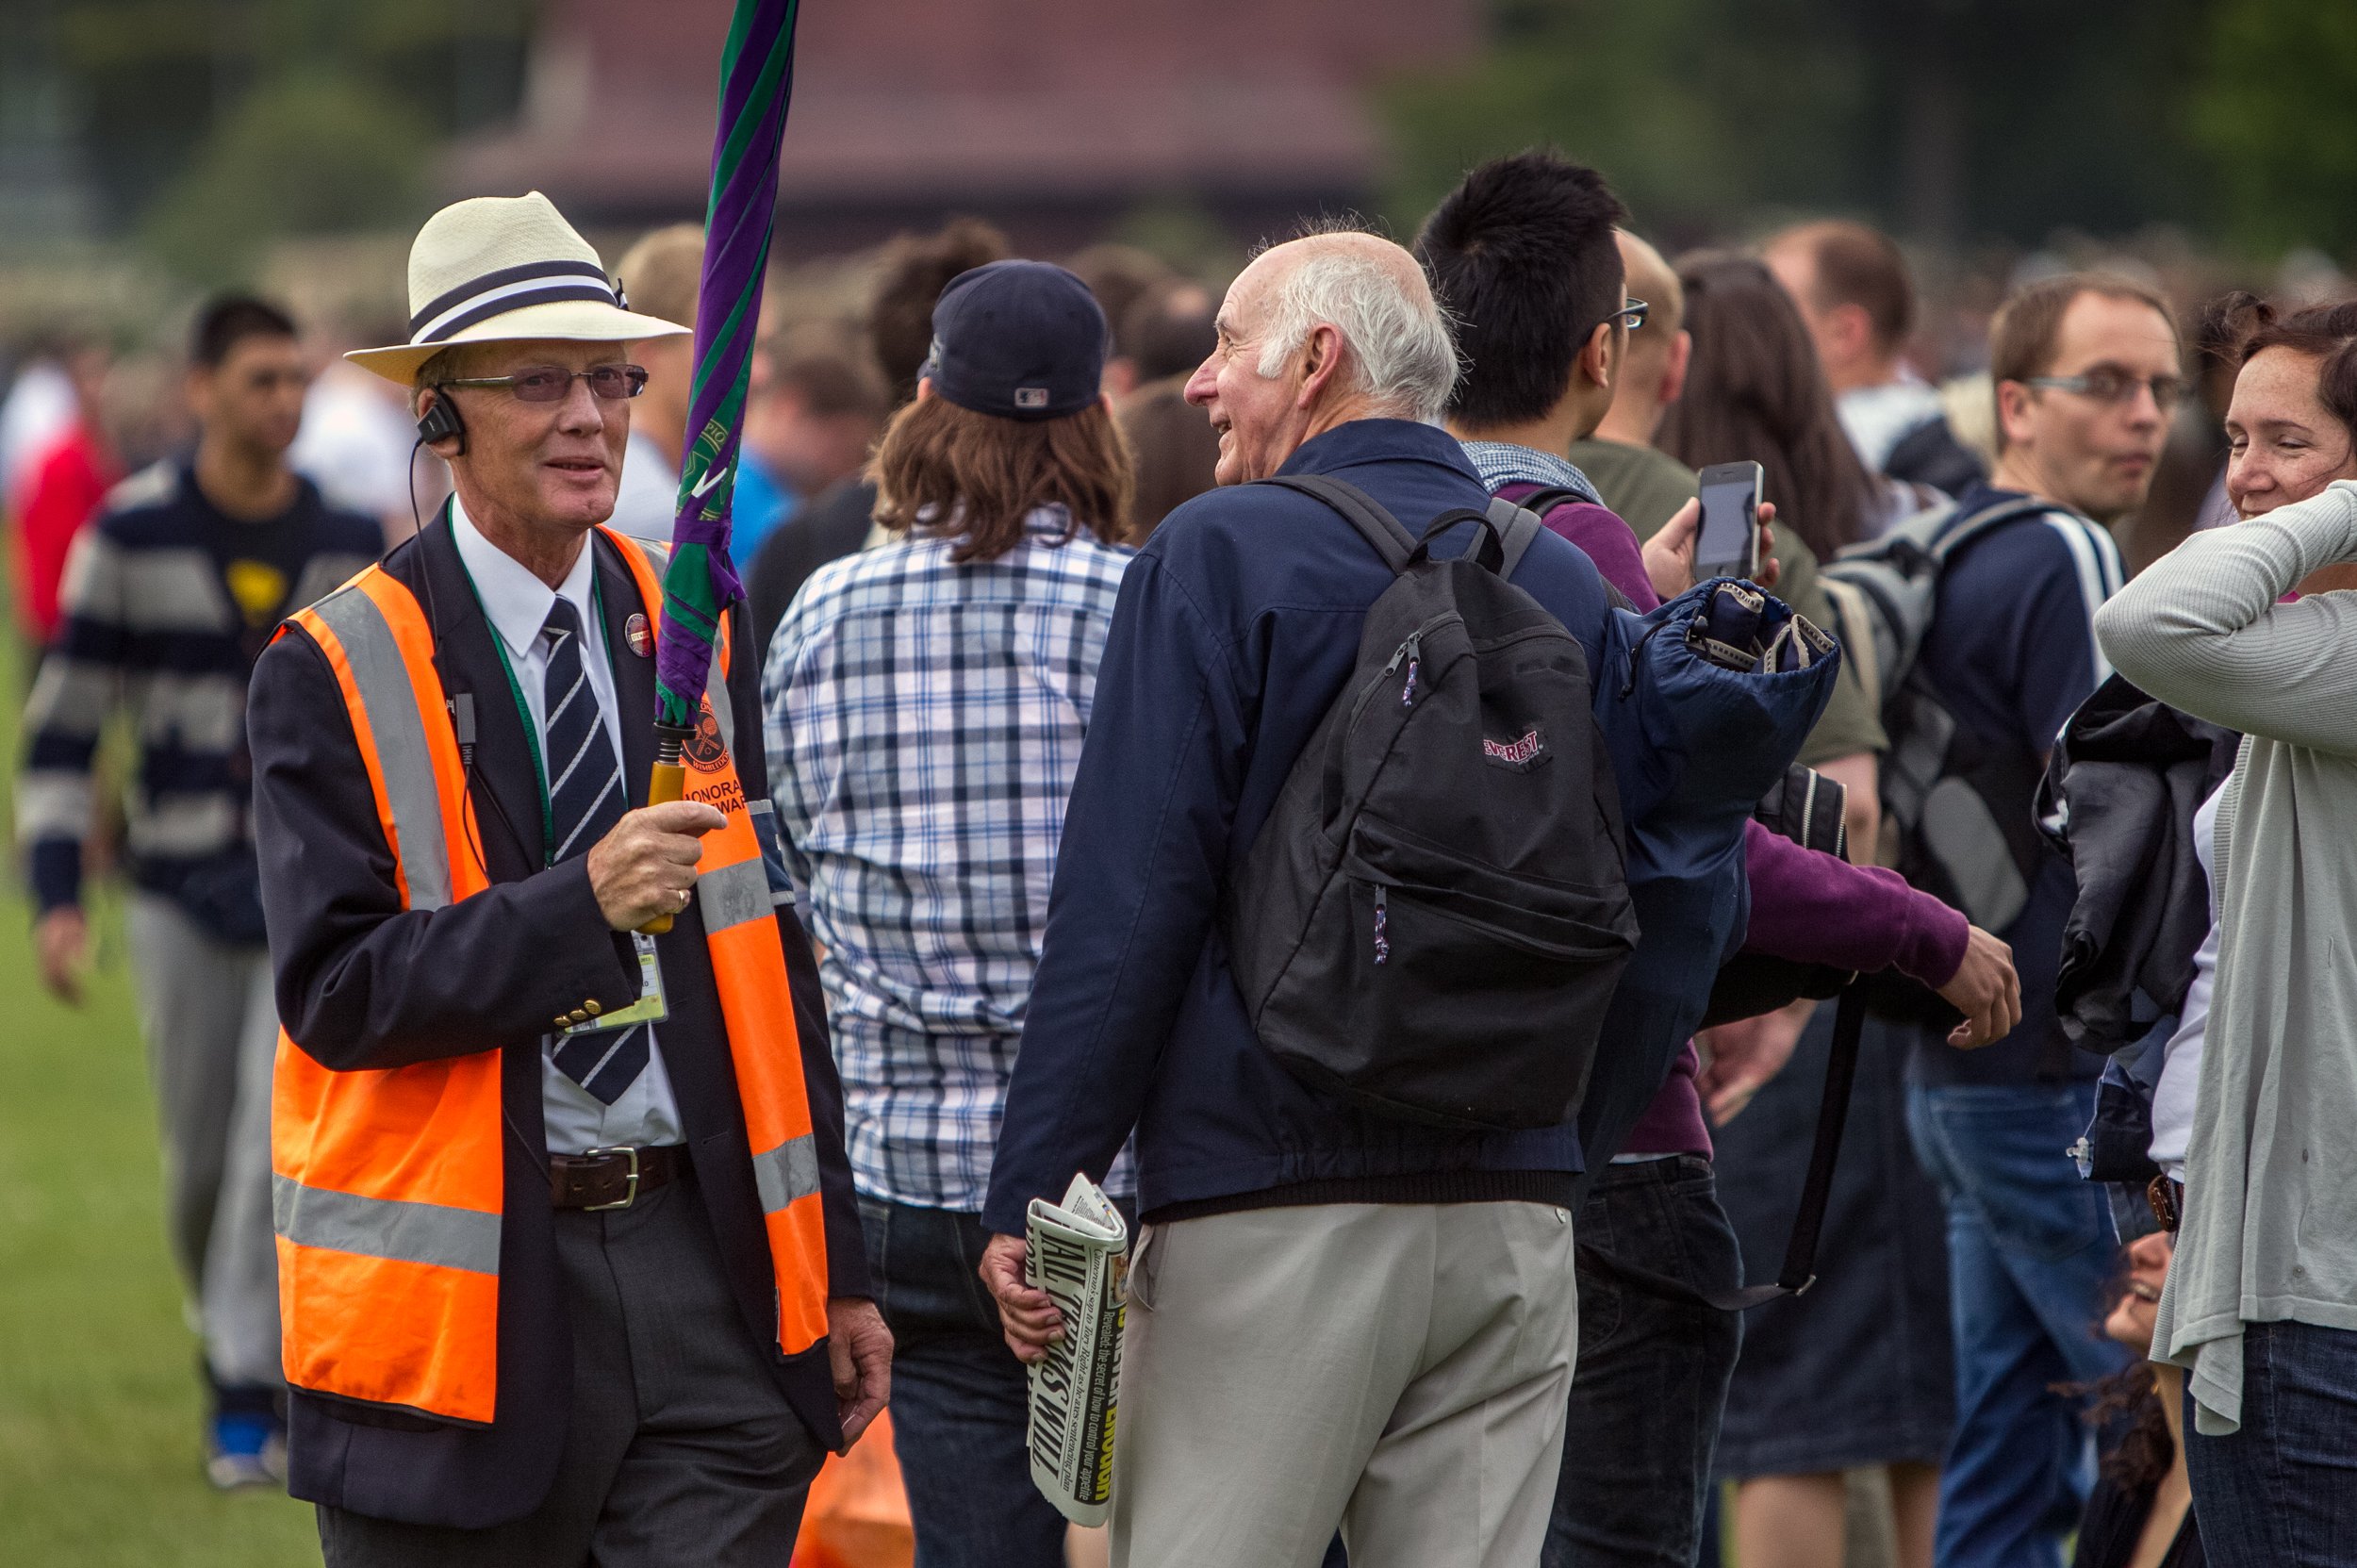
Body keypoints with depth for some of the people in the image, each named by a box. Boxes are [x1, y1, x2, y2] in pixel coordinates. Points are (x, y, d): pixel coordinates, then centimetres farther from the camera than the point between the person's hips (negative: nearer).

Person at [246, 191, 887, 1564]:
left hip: (705, 1259, 3)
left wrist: (833, 1271, 12)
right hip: (472, 1289, -3)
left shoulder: (701, 635, 10)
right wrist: (580, 903, -25)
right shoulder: (340, 672, -4)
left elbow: (777, 960, 14)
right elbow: (337, 991, -12)